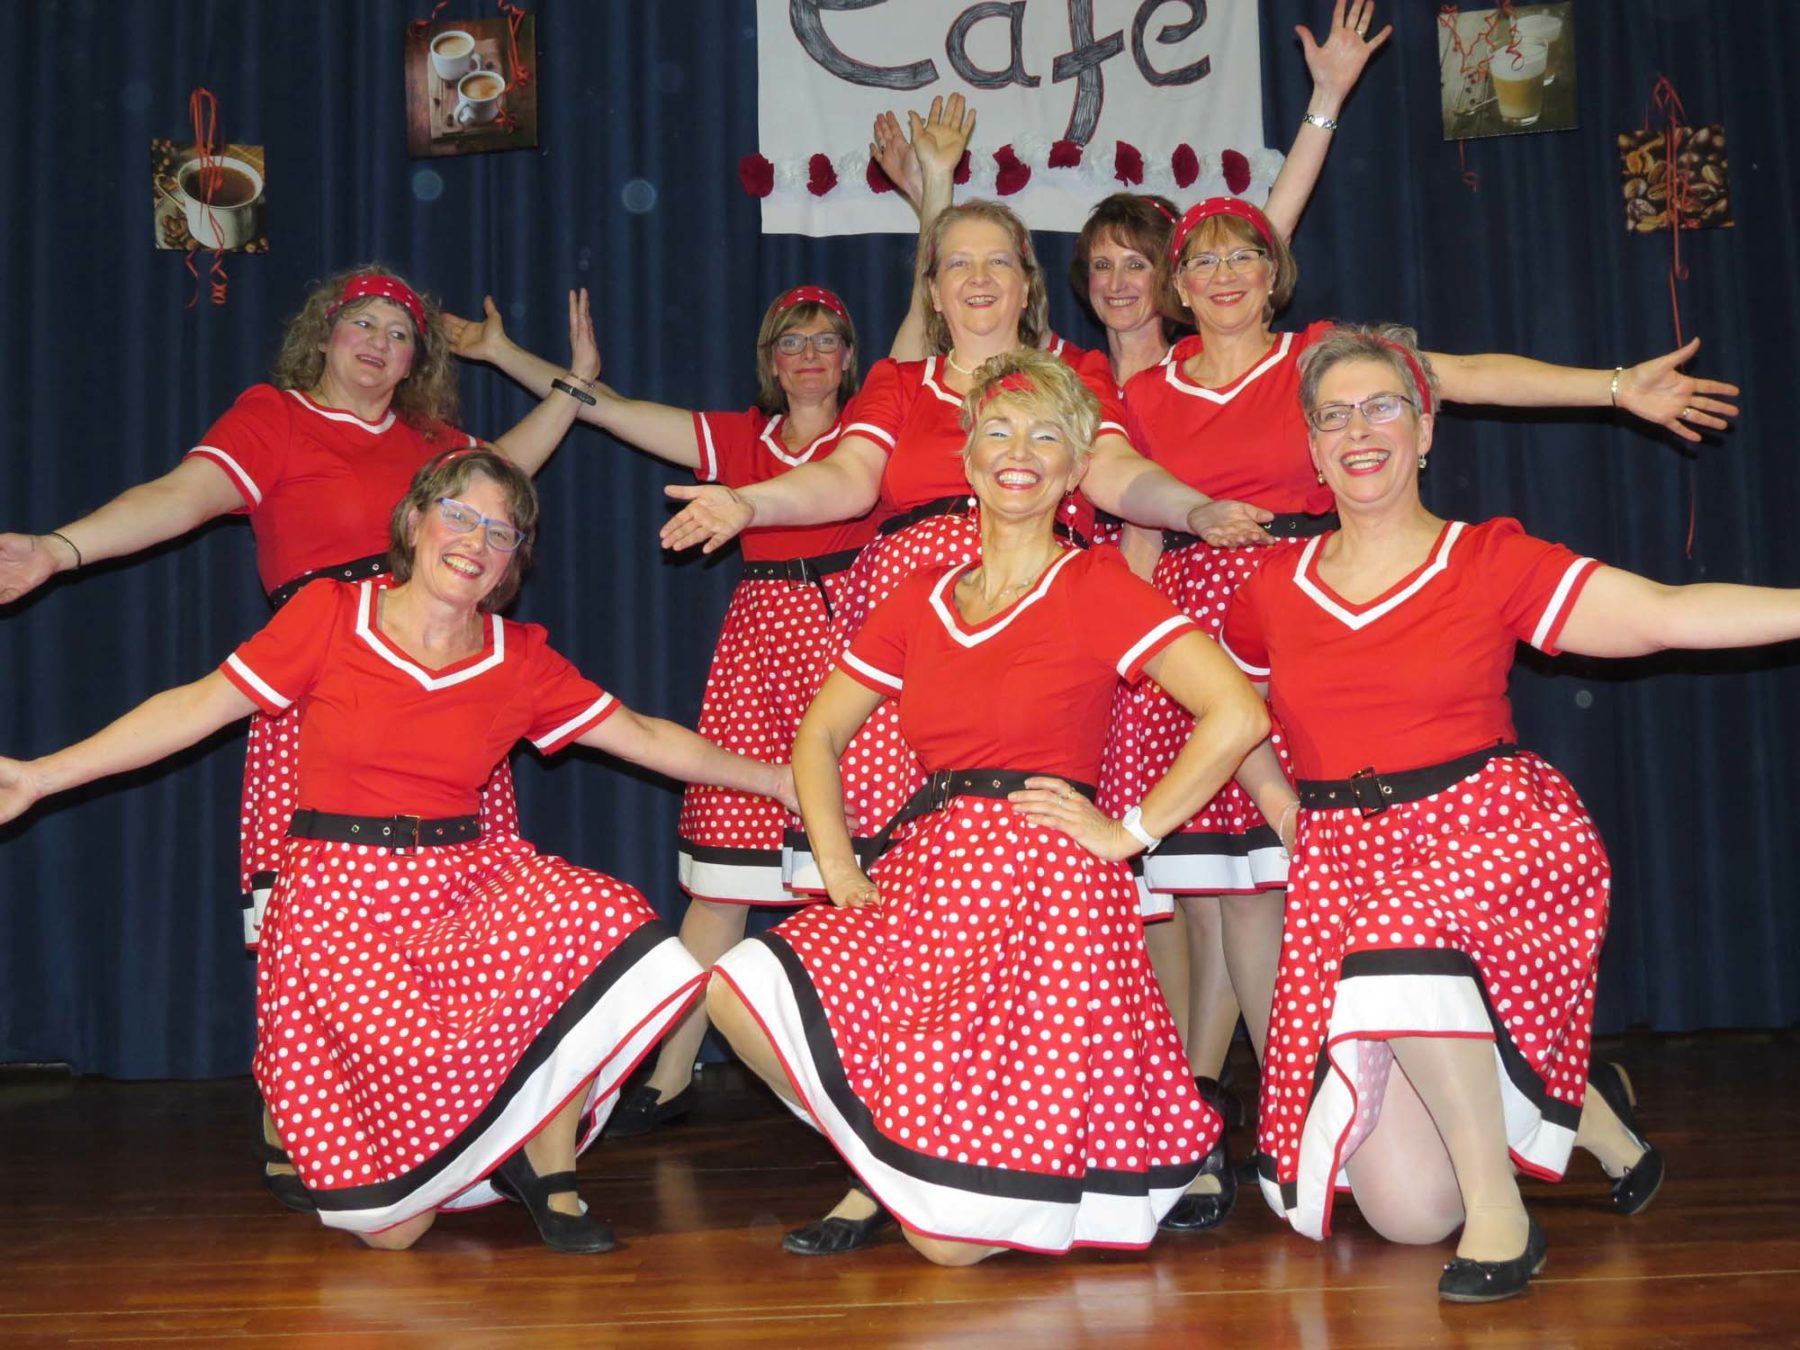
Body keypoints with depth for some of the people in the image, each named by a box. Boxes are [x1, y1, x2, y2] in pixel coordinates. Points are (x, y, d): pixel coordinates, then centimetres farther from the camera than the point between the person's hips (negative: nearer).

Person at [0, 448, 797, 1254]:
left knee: (596, 921, -31)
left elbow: (645, 738, 10)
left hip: (465, 884, 3)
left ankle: (546, 1168, -7)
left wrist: (782, 781, 10)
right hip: (341, 903, -3)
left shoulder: (520, 661, 6)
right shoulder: (330, 616, -1)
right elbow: (199, 706, 0)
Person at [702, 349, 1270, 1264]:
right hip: (923, 879, 6)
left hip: (1041, 887, -6)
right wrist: (838, 864, 3)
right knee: (741, 992, -20)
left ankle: (1176, 1151, 18)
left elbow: (1238, 714, -12)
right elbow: (819, 734, 18)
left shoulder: (1095, 586, -3)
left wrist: (1129, 831, -10)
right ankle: (884, 1164, 7)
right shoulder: (920, 599, 13)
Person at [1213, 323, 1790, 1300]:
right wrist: (1279, 803, 11)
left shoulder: (1491, 560, 1)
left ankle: (1501, 1208, -19)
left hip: (1492, 828, -3)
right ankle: (1581, 1110, 29)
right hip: (1342, 859, 3)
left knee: (1400, 934, -41)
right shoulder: (1275, 588, 8)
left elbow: (1664, 614, -9)